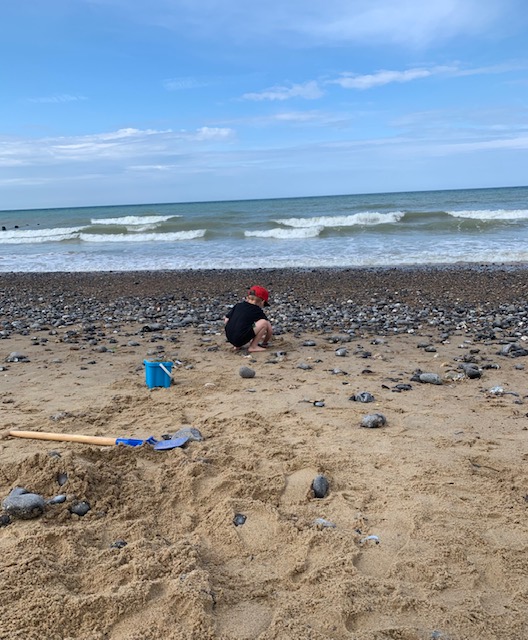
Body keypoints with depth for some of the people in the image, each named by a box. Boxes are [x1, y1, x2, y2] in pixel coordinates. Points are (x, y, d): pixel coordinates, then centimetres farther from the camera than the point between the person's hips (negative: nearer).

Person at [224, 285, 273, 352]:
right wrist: (265, 343, 25)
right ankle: (253, 347, -3)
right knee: (264, 322, -5)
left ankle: (237, 345, 21)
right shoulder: (258, 311, 5)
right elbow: (270, 330, 9)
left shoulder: (238, 305, 17)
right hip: (241, 339, -7)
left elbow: (226, 319, 20)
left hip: (229, 337, 7)